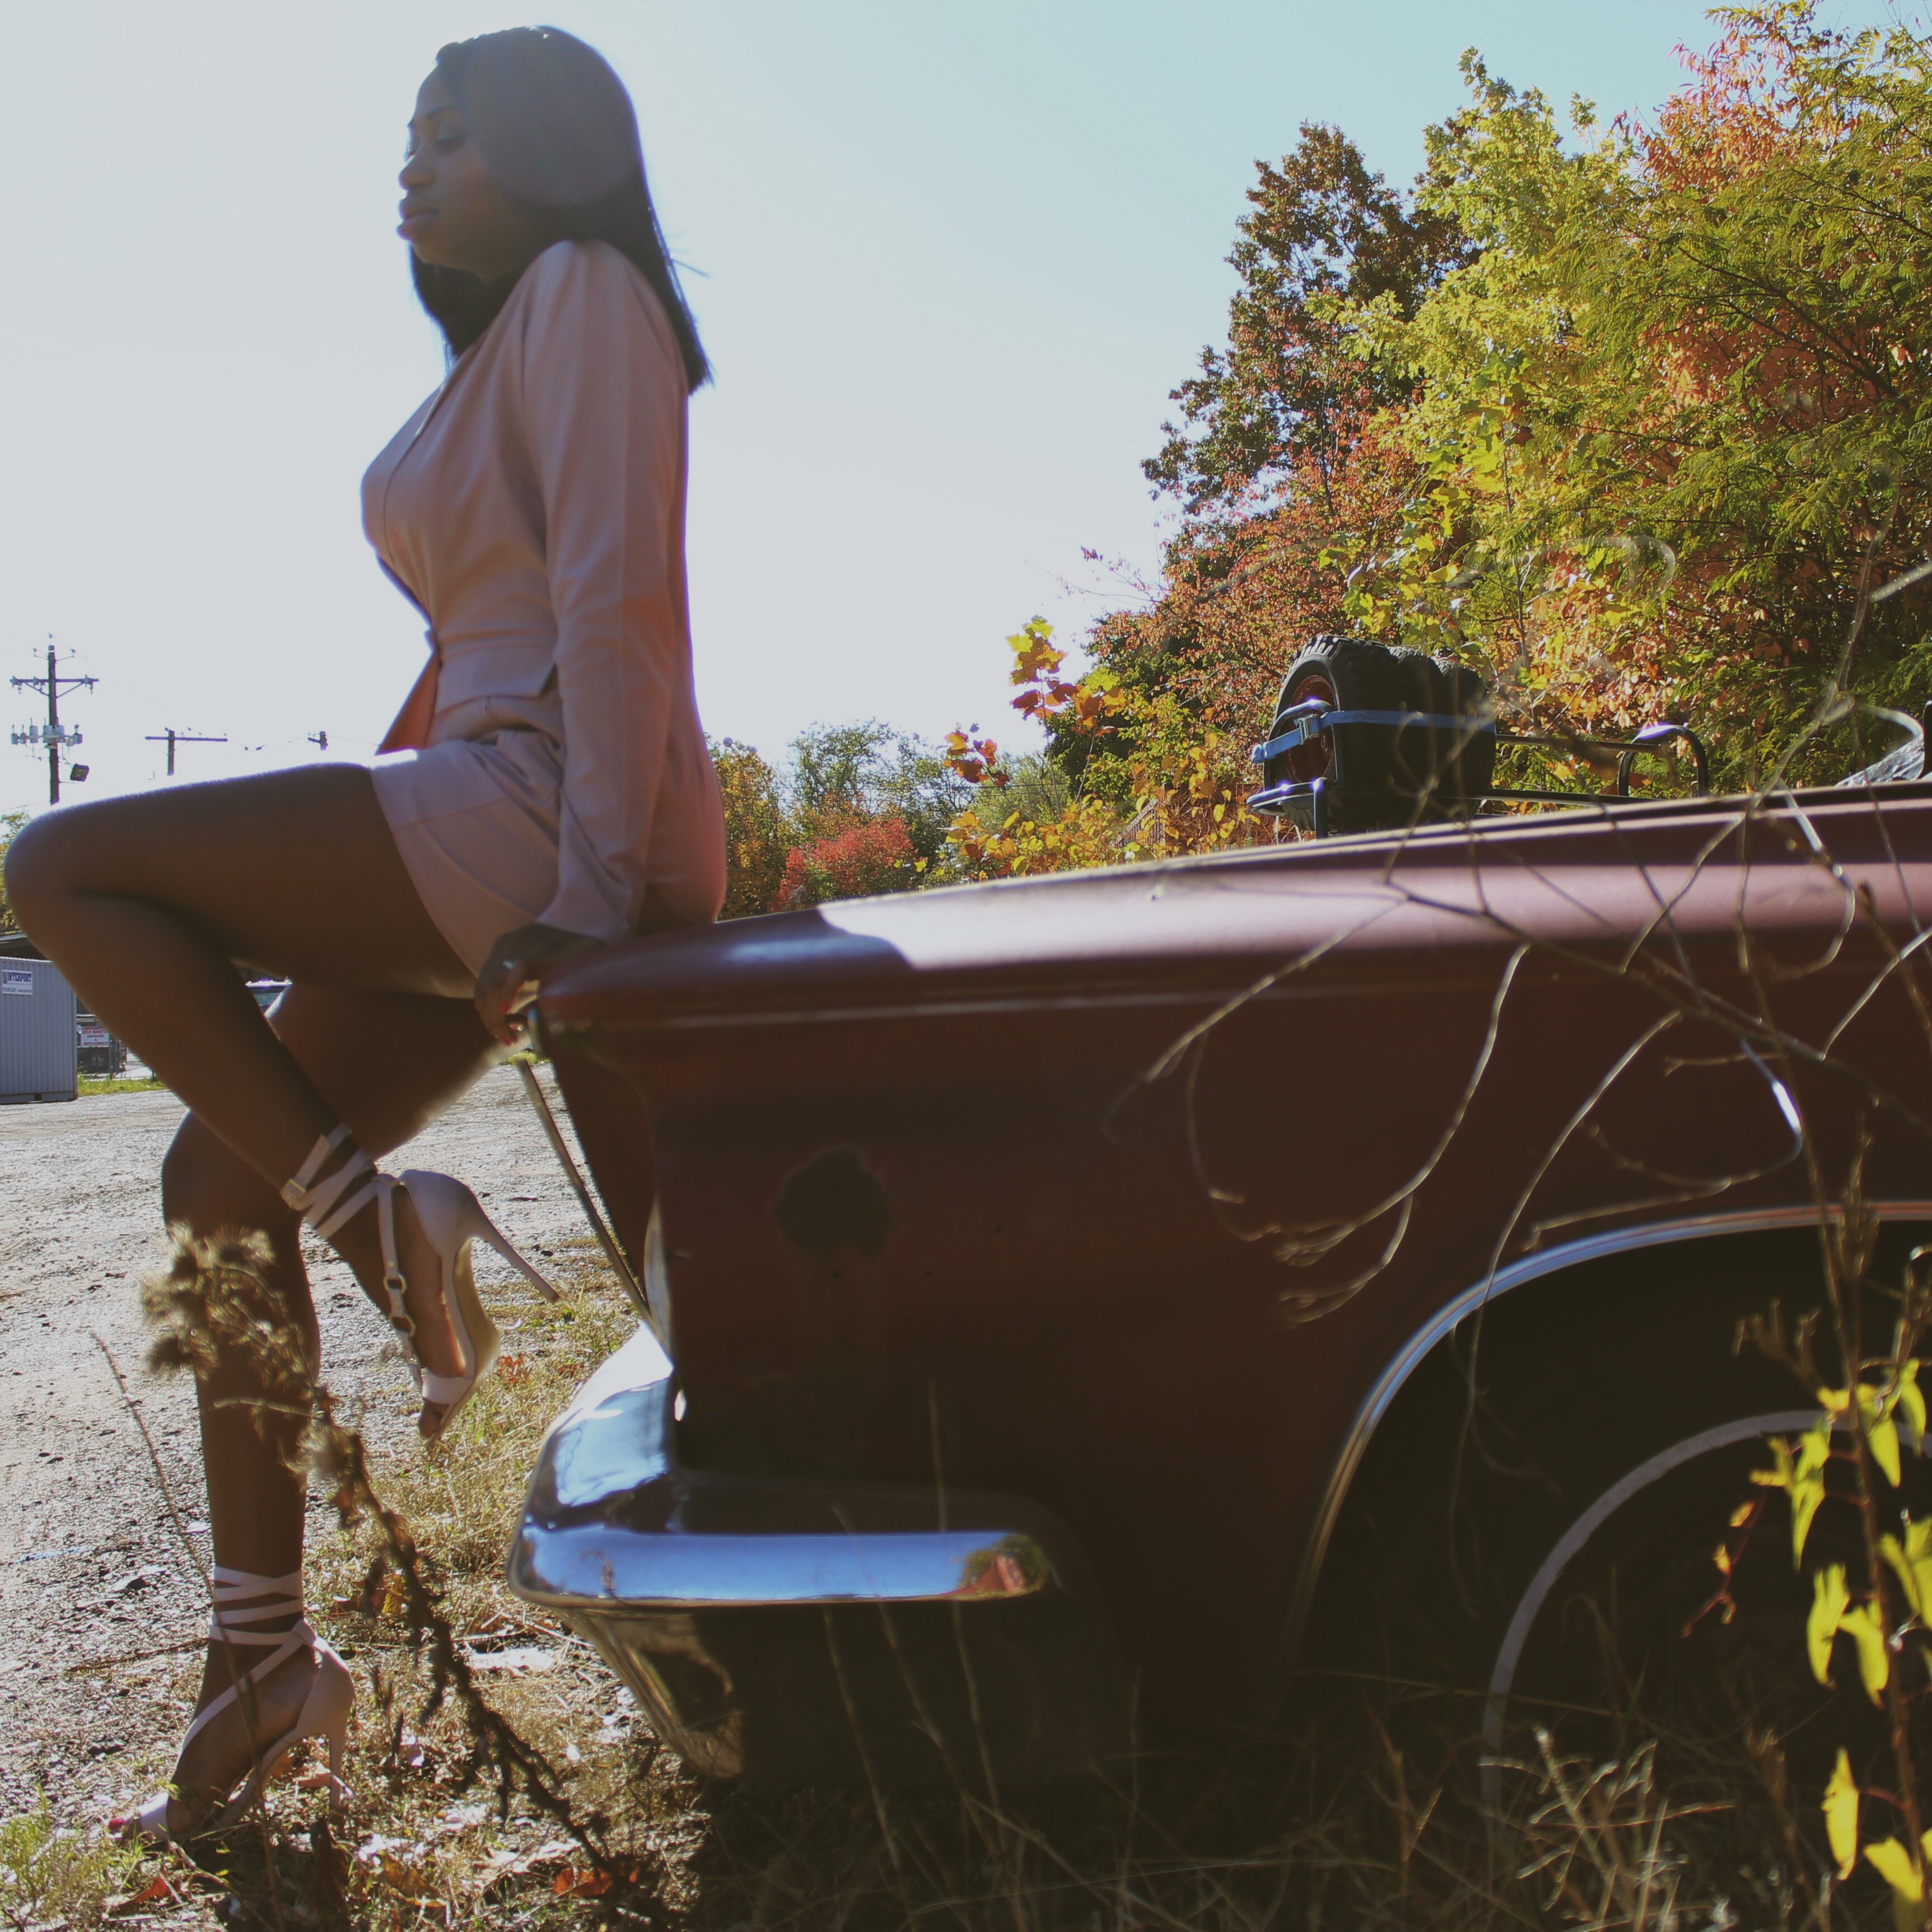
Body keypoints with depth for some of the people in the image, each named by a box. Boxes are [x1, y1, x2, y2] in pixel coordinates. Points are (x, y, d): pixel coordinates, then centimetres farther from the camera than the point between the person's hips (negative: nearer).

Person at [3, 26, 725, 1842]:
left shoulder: (582, 287, -2)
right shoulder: (493, 349, 27)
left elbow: (615, 595, -15)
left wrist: (593, 879, -22)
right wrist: (357, 831, 24)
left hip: (542, 816, -10)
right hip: (481, 845, 10)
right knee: (221, 1166, 4)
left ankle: (379, 1218, -13)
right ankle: (264, 1660, 9)